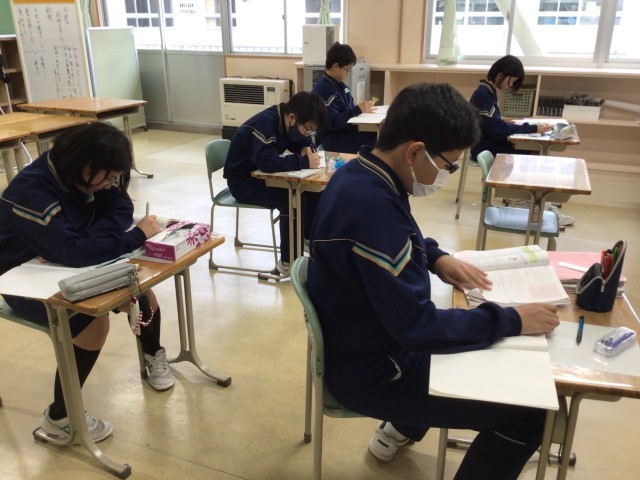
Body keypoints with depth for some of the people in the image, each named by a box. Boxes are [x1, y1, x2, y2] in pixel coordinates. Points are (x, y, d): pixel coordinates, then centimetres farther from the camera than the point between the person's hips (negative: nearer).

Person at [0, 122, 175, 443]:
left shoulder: (81, 175, -9)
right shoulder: (32, 191, -33)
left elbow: (120, 211, -10)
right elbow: (73, 251, -42)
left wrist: (88, 240, -28)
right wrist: (137, 236, -35)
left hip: (66, 267, 7)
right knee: (93, 320, -29)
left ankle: (153, 355, 21)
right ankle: (59, 417, -10)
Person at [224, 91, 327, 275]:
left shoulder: (289, 122, -3)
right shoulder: (264, 124, -29)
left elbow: (304, 142, 11)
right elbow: (266, 161, -42)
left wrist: (308, 149, -13)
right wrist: (304, 162, -36)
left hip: (264, 176, 8)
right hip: (243, 181, -8)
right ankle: (288, 262, -17)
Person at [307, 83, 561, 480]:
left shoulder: (361, 175, -2)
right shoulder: (372, 205, -33)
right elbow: (417, 325, -29)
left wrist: (437, 258, 2)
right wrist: (511, 320, -18)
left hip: (372, 341, 10)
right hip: (370, 371, -10)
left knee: (479, 347, 29)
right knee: (532, 411, -10)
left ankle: (399, 430, 39)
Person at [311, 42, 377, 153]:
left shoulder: (338, 84, 14)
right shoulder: (322, 90, -15)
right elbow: (333, 123, -21)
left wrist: (362, 108, -1)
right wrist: (358, 110, -18)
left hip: (346, 131, 9)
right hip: (333, 139, -9)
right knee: (375, 142, -25)